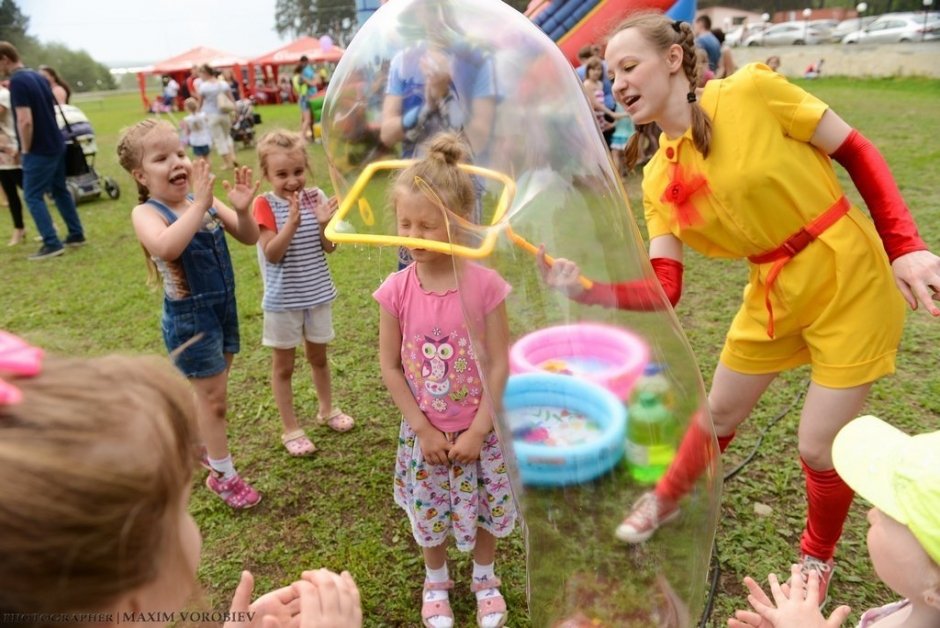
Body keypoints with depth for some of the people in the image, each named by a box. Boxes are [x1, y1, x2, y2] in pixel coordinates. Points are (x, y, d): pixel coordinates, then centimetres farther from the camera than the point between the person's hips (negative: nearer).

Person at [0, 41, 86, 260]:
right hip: (56, 144, 9)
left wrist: (25, 151, -12)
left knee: (33, 197, -1)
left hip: (39, 150, -9)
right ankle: (76, 234, 22)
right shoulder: (37, 76, 9)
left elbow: (25, 121, -24)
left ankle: (52, 244, -3)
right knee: (60, 190, 17)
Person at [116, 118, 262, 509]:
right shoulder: (147, 213, -17)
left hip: (224, 307, 6)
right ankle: (223, 476, 25)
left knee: (209, 392, 22)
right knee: (213, 397, 6)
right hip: (190, 318, -5)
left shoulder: (205, 202, -2)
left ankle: (201, 446, 48)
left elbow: (249, 238, -4)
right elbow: (167, 247, -39)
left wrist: (242, 210, -22)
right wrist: (200, 205, -39)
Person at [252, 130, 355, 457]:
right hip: (283, 300, -3)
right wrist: (293, 222, -33)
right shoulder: (265, 204, -13)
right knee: (283, 365, 11)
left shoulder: (315, 197, -3)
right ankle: (291, 429, 25)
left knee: (318, 356, 22)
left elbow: (329, 247, -4)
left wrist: (324, 222, -23)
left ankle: (327, 409, 43)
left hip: (317, 293, 3)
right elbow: (272, 254, -21)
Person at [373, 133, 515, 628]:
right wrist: (422, 428, -9)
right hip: (424, 430, 1)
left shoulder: (484, 284, -19)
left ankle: (484, 578, 47)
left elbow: (499, 365, -14)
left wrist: (478, 431, -14)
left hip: (479, 428, -1)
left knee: (484, 506, 18)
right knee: (429, 512, 19)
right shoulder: (396, 290, -14)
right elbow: (390, 366, -7)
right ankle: (436, 582, 48)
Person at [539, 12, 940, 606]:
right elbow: (663, 289, -10)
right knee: (720, 413, 17)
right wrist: (587, 288, -25)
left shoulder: (752, 91, -18)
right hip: (773, 292, 5)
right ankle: (668, 499, 47)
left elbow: (859, 153, -9)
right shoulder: (658, 178, -4)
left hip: (850, 280, -4)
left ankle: (819, 557, 35)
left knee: (820, 446, 3)